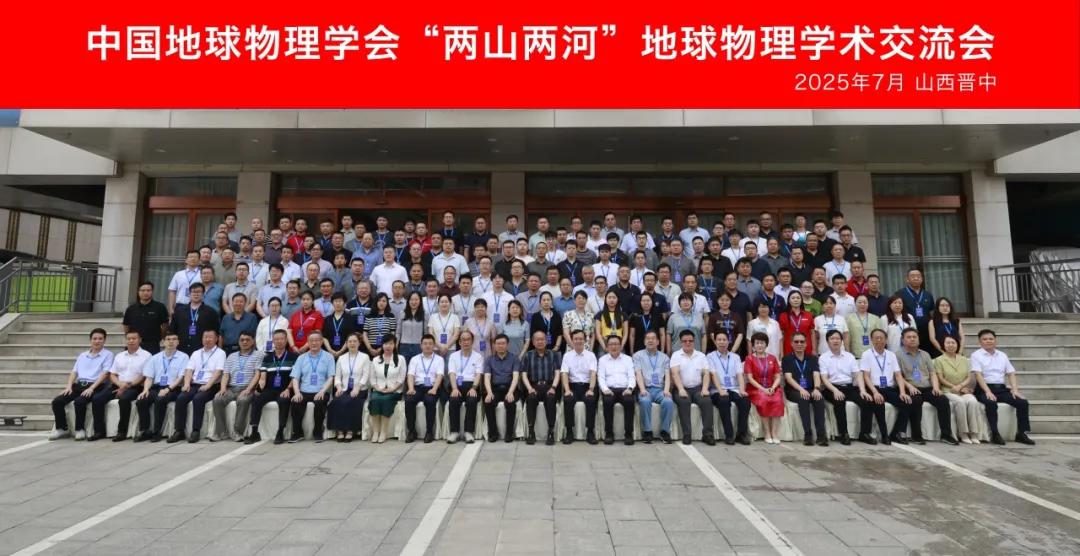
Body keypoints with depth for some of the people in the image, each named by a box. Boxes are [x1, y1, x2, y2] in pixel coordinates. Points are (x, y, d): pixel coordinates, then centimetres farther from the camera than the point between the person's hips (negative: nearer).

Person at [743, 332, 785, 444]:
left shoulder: (772, 358, 13)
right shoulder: (750, 359, 4)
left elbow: (778, 377, 8)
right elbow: (750, 378, -4)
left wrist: (773, 388, -12)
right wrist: (763, 389, -16)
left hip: (771, 388, 2)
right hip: (755, 388, -2)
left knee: (778, 400, -30)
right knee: (763, 400, -33)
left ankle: (775, 433, -26)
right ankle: (767, 434, -24)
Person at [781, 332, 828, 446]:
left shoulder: (812, 358, 14)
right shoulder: (787, 359, 6)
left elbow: (816, 375, -1)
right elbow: (788, 377, -7)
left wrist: (816, 388, -22)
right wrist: (801, 389, -24)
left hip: (810, 390, 2)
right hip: (793, 390, -2)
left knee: (819, 399, -29)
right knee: (803, 398, -34)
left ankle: (821, 434, -29)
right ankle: (807, 434, -31)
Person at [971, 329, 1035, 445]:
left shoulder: (1002, 355, 18)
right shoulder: (976, 355, 1)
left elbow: (1011, 374, 13)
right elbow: (978, 375, -9)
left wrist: (1015, 390, -3)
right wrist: (988, 391, -21)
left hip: (1002, 388, 6)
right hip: (984, 389, -5)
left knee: (1023, 402, -15)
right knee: (991, 403, -34)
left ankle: (1021, 433, -3)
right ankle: (995, 434, -25)